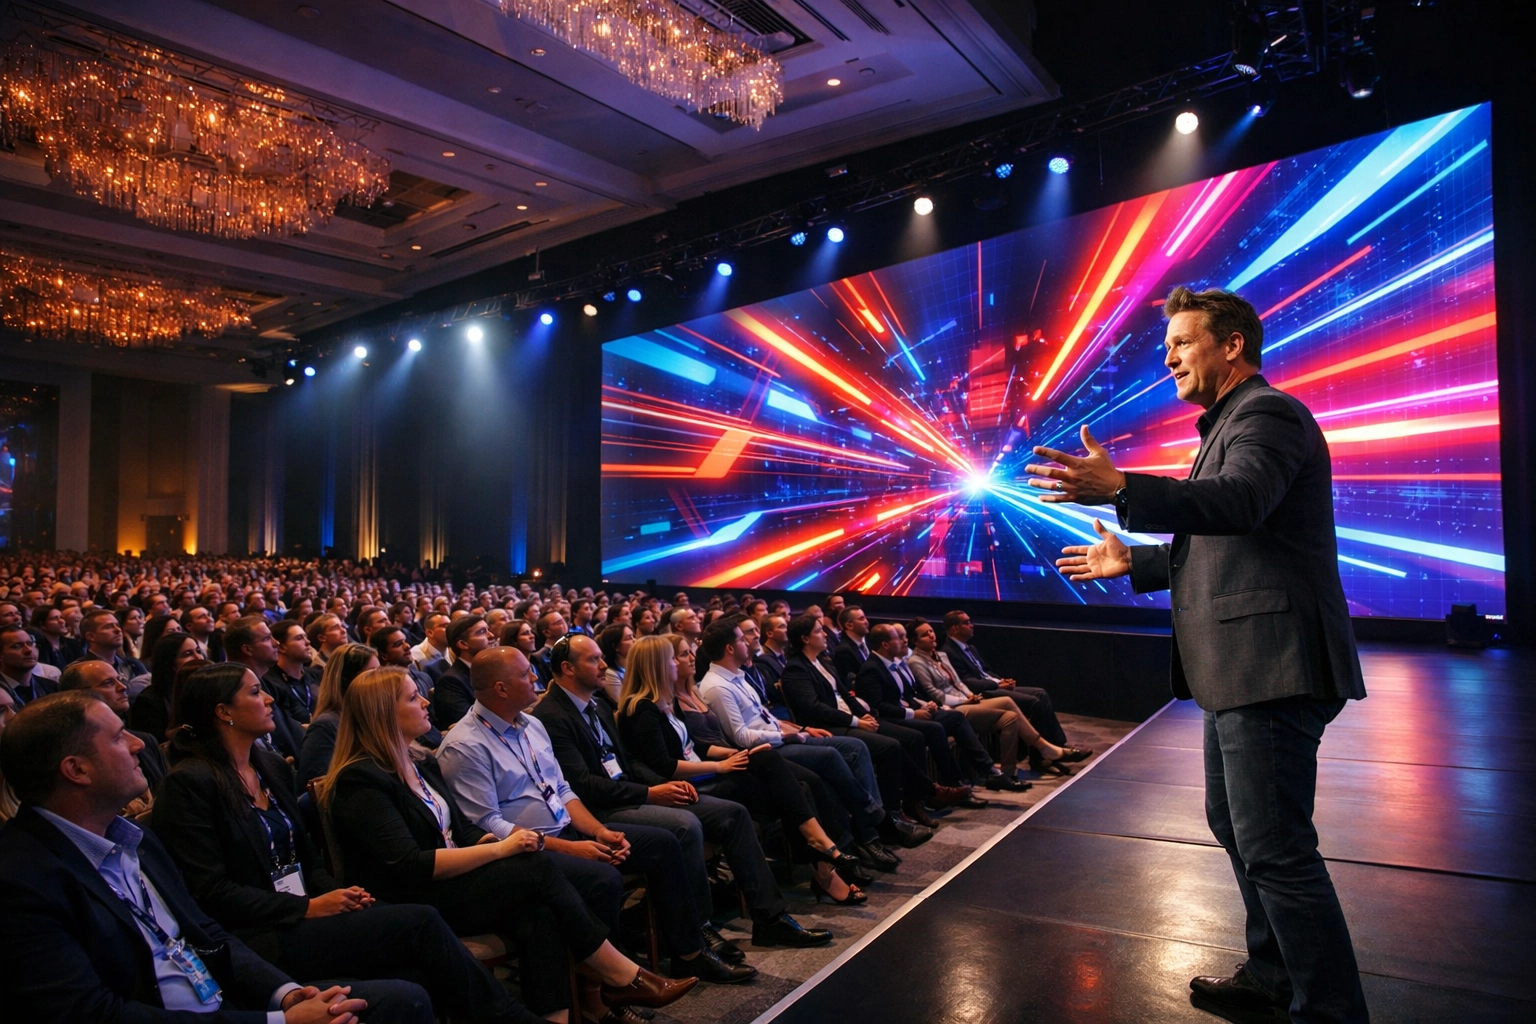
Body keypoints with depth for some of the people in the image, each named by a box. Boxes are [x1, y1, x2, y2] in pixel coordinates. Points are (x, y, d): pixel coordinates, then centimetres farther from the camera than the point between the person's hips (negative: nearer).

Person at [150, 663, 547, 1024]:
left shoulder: (272, 766, 13)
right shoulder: (189, 783, -10)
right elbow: (210, 891, -14)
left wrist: (336, 892, -3)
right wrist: (308, 908, -18)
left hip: (302, 915, 7)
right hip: (257, 938, -7)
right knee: (420, 924, -21)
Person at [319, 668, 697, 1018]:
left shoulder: (420, 767, 14)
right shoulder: (360, 782, -14)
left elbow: (464, 829, 15)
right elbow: (412, 867, -22)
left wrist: (505, 842, -7)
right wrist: (499, 849, -20)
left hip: (449, 884, 8)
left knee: (537, 915, -24)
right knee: (539, 869, -23)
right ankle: (622, 975, -12)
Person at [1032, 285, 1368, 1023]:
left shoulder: (1267, 413, -11)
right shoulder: (1230, 424, 21)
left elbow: (1238, 502, -33)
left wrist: (1121, 490, -45)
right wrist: (1133, 562, 22)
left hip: (1269, 666, -11)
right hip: (1240, 669, 11)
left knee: (1274, 846, -7)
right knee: (1236, 825, 21)